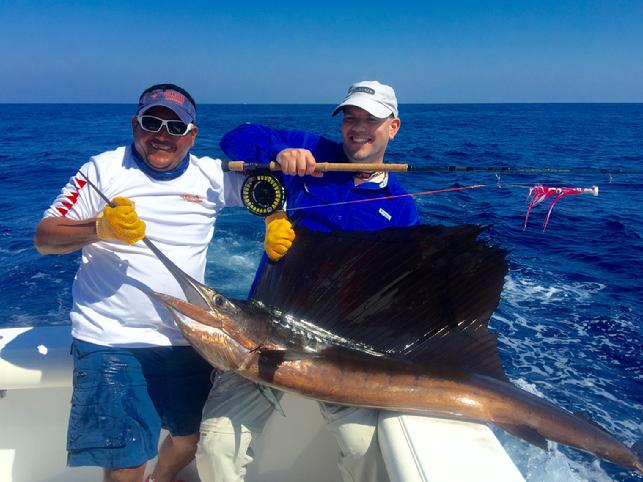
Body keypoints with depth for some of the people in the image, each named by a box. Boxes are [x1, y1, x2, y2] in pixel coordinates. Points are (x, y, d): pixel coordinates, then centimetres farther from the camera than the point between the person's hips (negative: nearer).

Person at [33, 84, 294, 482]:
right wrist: (100, 227, -22)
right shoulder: (103, 169, -3)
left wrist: (277, 220, -5)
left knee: (191, 439, 21)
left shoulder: (211, 175, 4)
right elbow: (44, 238, -4)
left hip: (188, 340, 4)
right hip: (113, 341, -4)